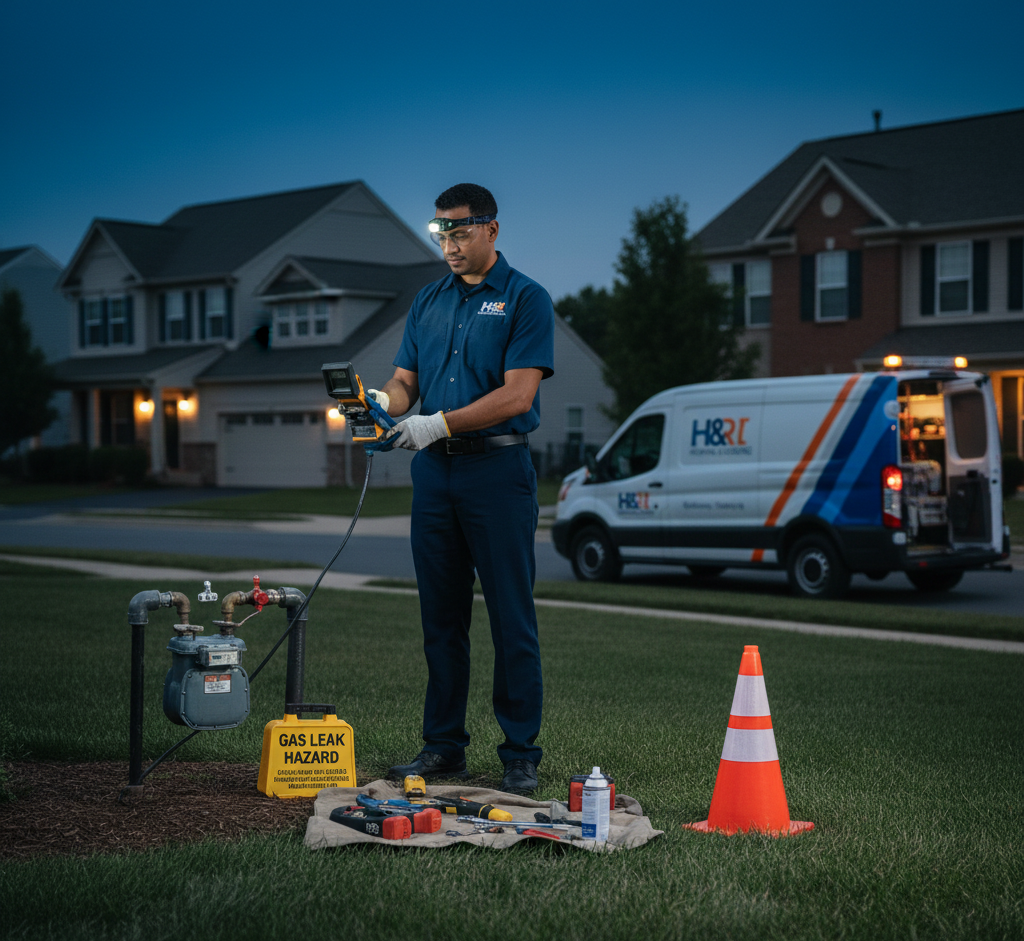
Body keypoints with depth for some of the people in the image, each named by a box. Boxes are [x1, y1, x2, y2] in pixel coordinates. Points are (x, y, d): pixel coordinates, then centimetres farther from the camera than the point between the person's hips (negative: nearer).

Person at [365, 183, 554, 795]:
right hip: (434, 470, 6)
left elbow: (518, 394, -14)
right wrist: (384, 400, -11)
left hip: (498, 469, -6)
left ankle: (521, 755, 5)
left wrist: (441, 424, -21)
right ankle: (444, 747, 18)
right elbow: (407, 380, 12)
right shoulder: (428, 302, 14)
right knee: (441, 618, 9)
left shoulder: (526, 299, -4)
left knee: (512, 620, -2)